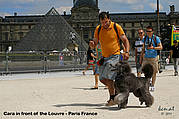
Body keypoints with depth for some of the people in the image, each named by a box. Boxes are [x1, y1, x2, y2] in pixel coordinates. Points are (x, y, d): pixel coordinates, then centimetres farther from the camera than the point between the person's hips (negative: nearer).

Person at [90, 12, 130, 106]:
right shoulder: (98, 29, 1)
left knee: (107, 77, -17)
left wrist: (126, 52, -19)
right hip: (104, 57, 6)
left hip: (115, 56, -6)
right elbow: (95, 42, 8)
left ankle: (113, 98, -4)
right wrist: (92, 43, -17)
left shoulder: (116, 27, -9)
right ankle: (115, 89, 26)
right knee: (102, 79, 5)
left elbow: (125, 40, -4)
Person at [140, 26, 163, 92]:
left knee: (154, 72, 1)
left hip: (153, 58, -3)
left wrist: (153, 47, -20)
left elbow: (161, 47, -5)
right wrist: (141, 57, 15)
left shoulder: (156, 38, -3)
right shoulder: (144, 38, 9)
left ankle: (152, 86, 11)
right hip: (146, 58, 3)